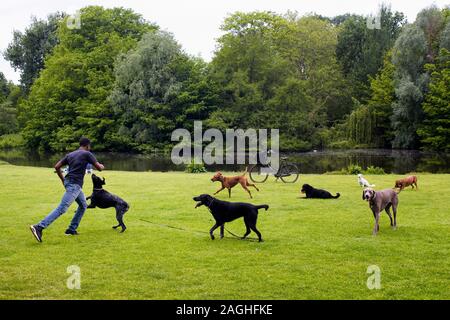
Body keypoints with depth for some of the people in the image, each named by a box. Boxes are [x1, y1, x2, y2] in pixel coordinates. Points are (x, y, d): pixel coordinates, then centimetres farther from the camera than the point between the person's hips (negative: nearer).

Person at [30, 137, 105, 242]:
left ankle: (72, 230, 20)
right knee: (61, 209, -14)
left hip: (68, 182, 9)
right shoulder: (87, 154, -4)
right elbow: (99, 168, -3)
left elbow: (57, 167, 12)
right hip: (74, 185, -9)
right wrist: (101, 166, 21)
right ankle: (39, 227, -23)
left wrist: (63, 180, 20)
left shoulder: (70, 154, 16)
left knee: (83, 205, 22)